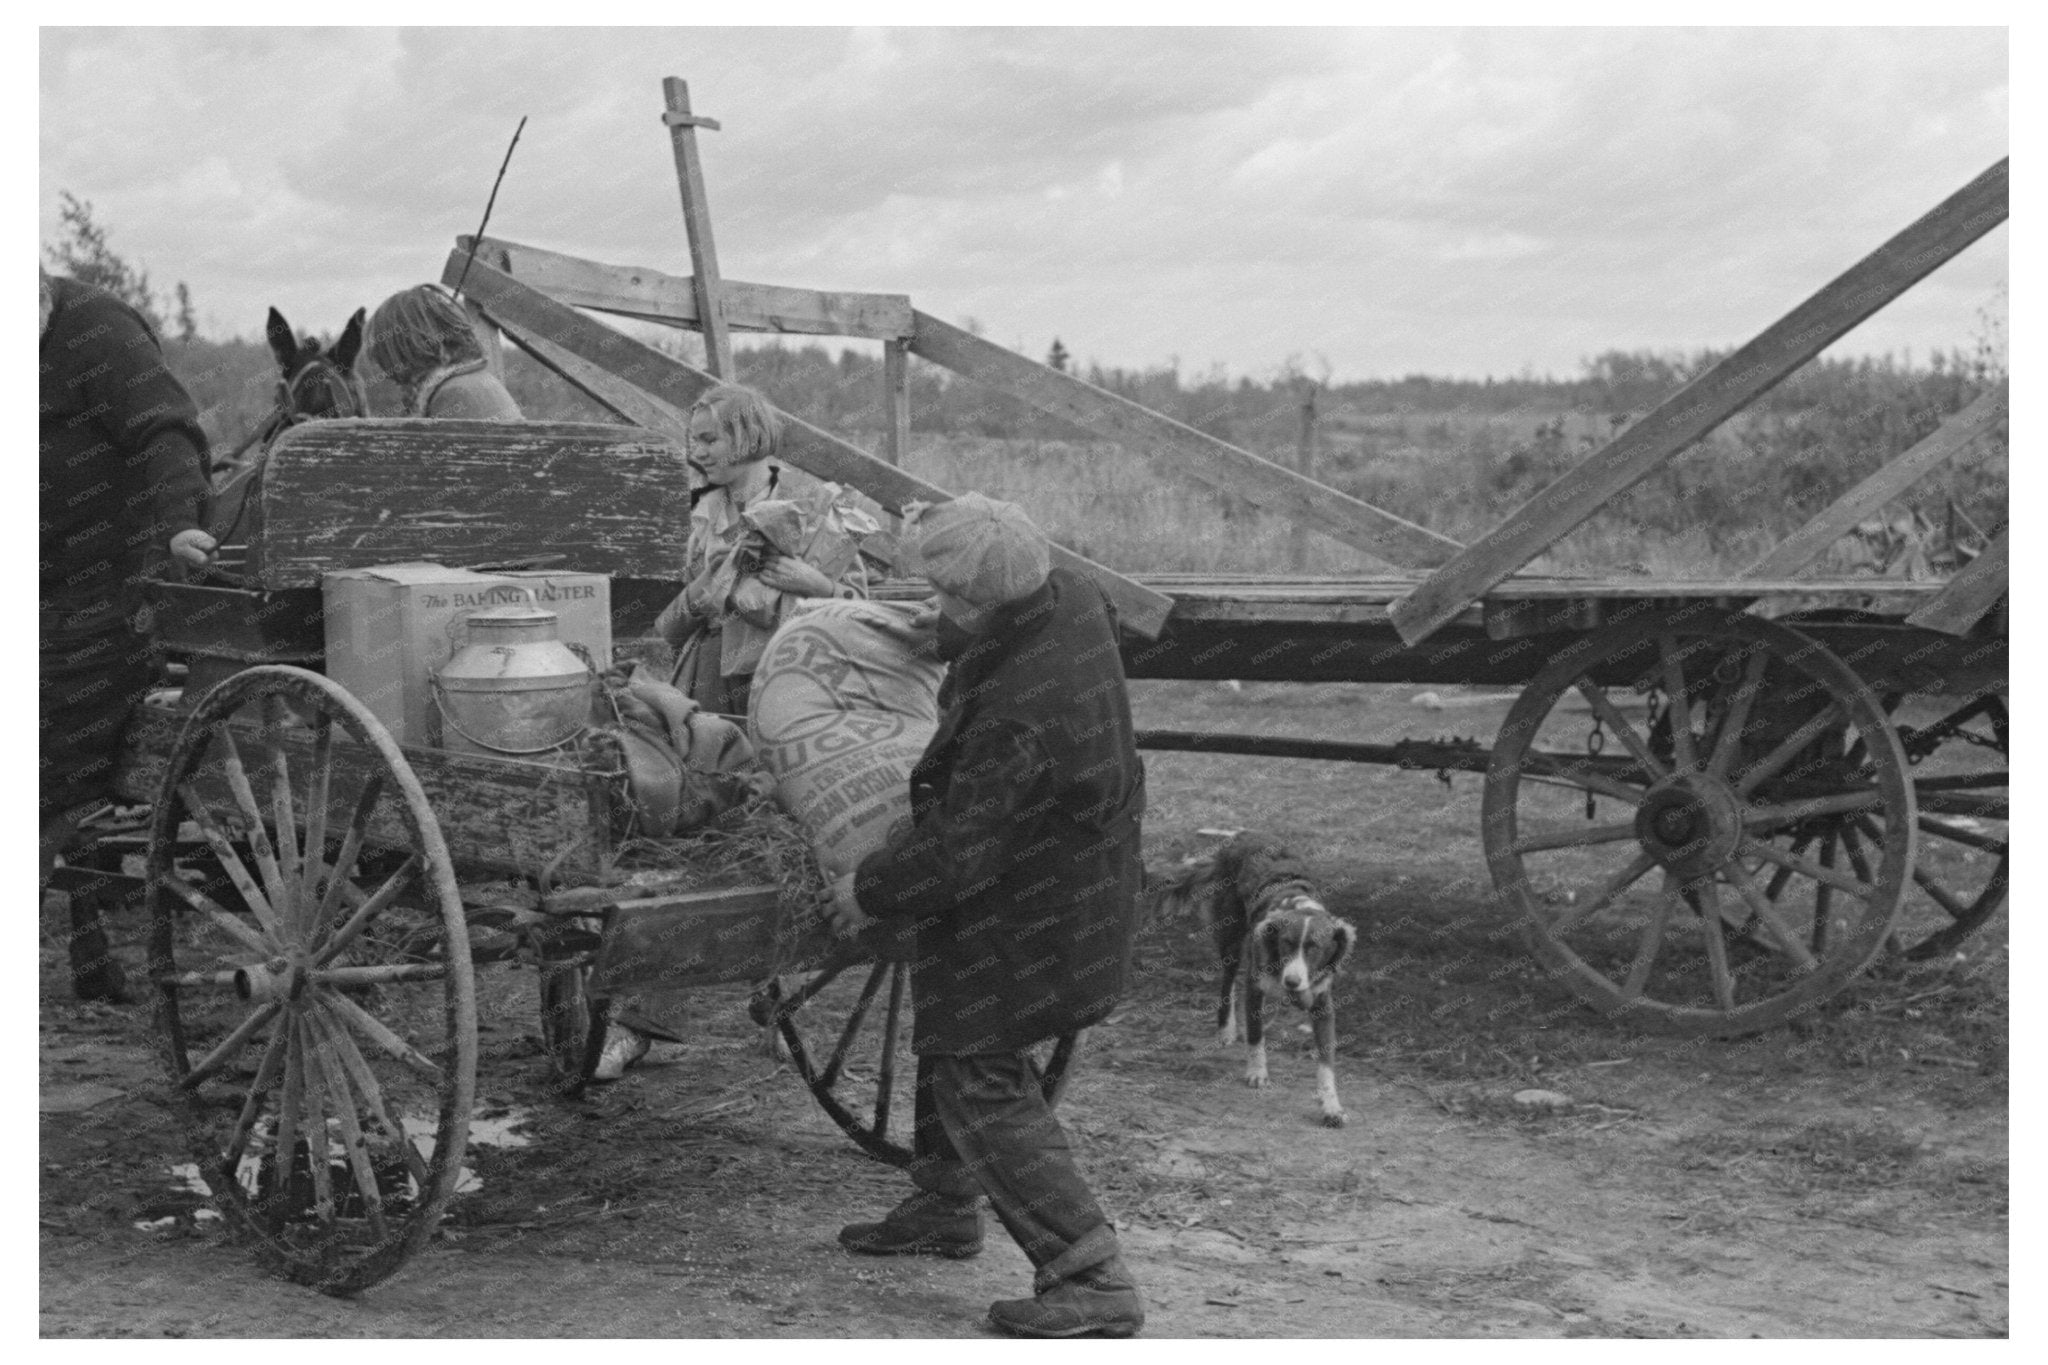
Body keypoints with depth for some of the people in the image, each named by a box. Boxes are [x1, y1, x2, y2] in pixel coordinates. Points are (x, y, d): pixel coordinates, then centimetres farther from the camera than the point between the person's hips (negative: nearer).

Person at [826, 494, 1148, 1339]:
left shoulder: (1015, 711, -34)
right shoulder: (1072, 604, -7)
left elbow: (959, 851, -29)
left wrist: (870, 894, -13)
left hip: (1023, 914, -10)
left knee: (985, 1087, -3)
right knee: (950, 1039, 25)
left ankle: (1090, 1282, 0)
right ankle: (944, 1208, 43)